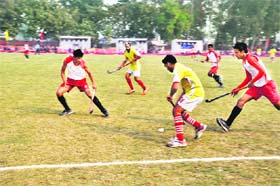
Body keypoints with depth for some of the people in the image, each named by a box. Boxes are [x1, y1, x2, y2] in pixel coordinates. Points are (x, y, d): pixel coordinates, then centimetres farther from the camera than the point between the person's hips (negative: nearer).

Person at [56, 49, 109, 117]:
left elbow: (89, 73, -7)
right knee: (59, 93, -12)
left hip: (81, 80, -2)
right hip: (70, 80, 2)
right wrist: (64, 81, -14)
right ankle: (68, 110, 9)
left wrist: (93, 83, -8)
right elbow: (62, 71, -4)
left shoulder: (83, 63, -24)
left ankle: (103, 110, 0)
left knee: (90, 94, -12)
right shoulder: (67, 60, -22)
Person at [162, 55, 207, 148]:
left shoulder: (177, 69, -13)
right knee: (179, 111, 18)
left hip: (195, 93, -10)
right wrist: (178, 102, 22)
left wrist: (170, 96, -8)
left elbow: (175, 87, -28)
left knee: (176, 111, -11)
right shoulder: (180, 68, 18)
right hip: (197, 92, 10)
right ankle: (199, 126, 29)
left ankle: (180, 140, -11)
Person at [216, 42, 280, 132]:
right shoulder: (244, 62, 11)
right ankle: (227, 124, -5)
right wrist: (238, 88, 15)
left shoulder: (250, 58, -15)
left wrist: (252, 82, -18)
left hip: (267, 85, -8)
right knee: (241, 101, -3)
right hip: (256, 86, 8)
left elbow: (262, 72, -22)